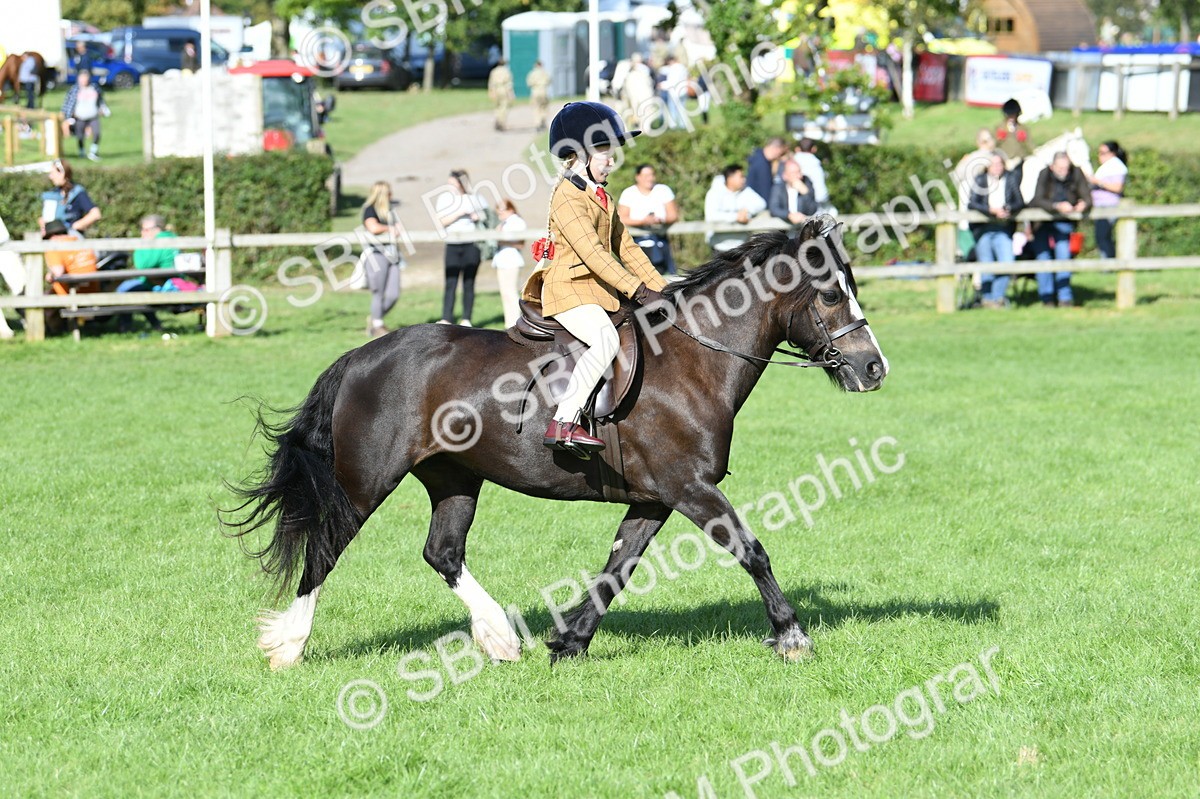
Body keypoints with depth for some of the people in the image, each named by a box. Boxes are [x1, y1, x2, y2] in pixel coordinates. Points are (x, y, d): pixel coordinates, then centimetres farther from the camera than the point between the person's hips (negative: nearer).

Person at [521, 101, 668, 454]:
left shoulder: (602, 197, 19)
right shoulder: (568, 197, -13)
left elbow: (625, 247, 20)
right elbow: (592, 252, -22)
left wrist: (660, 288, 9)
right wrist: (637, 290, -26)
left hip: (600, 291, 10)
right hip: (569, 290, -10)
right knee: (606, 339, -33)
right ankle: (564, 423, -38)